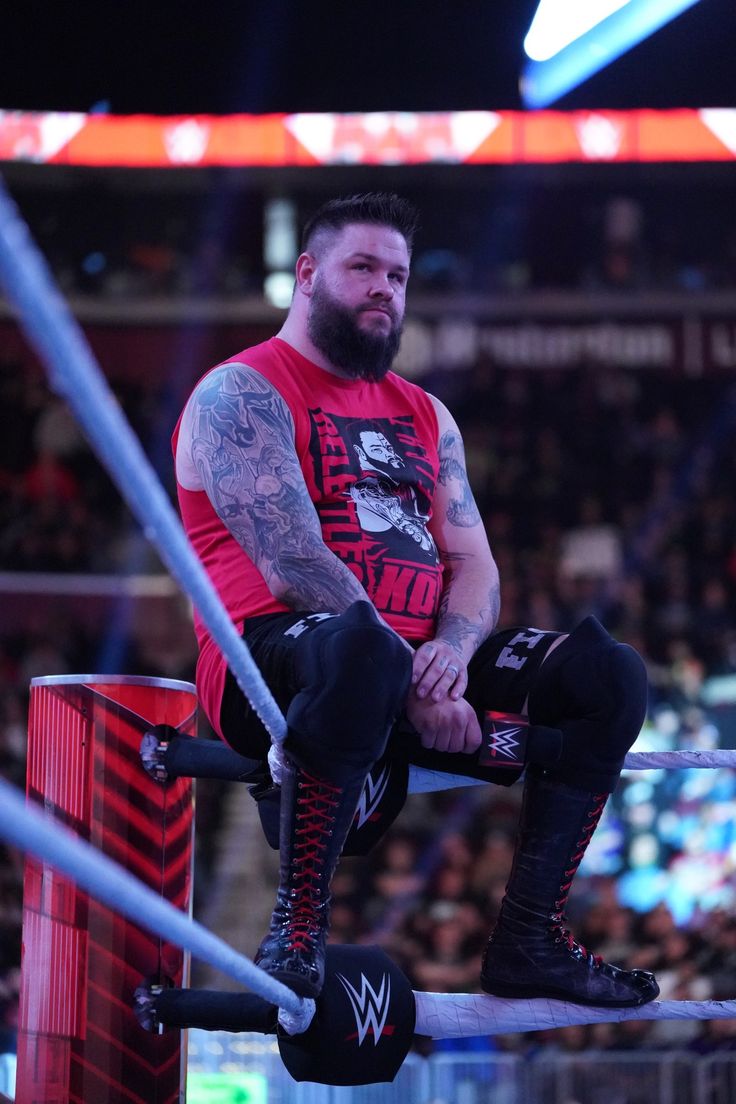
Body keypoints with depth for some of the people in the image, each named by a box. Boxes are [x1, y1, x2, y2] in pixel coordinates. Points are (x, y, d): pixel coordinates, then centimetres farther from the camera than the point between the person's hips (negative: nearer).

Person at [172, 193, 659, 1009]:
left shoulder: (424, 415, 23)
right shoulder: (241, 392, -1)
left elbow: (473, 564, 14)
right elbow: (294, 565, -14)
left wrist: (452, 652, -10)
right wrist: (414, 682, -19)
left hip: (423, 667, 8)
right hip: (274, 659, -7)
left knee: (608, 678, -8)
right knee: (364, 647, -43)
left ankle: (528, 940, -6)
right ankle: (296, 928, -32)